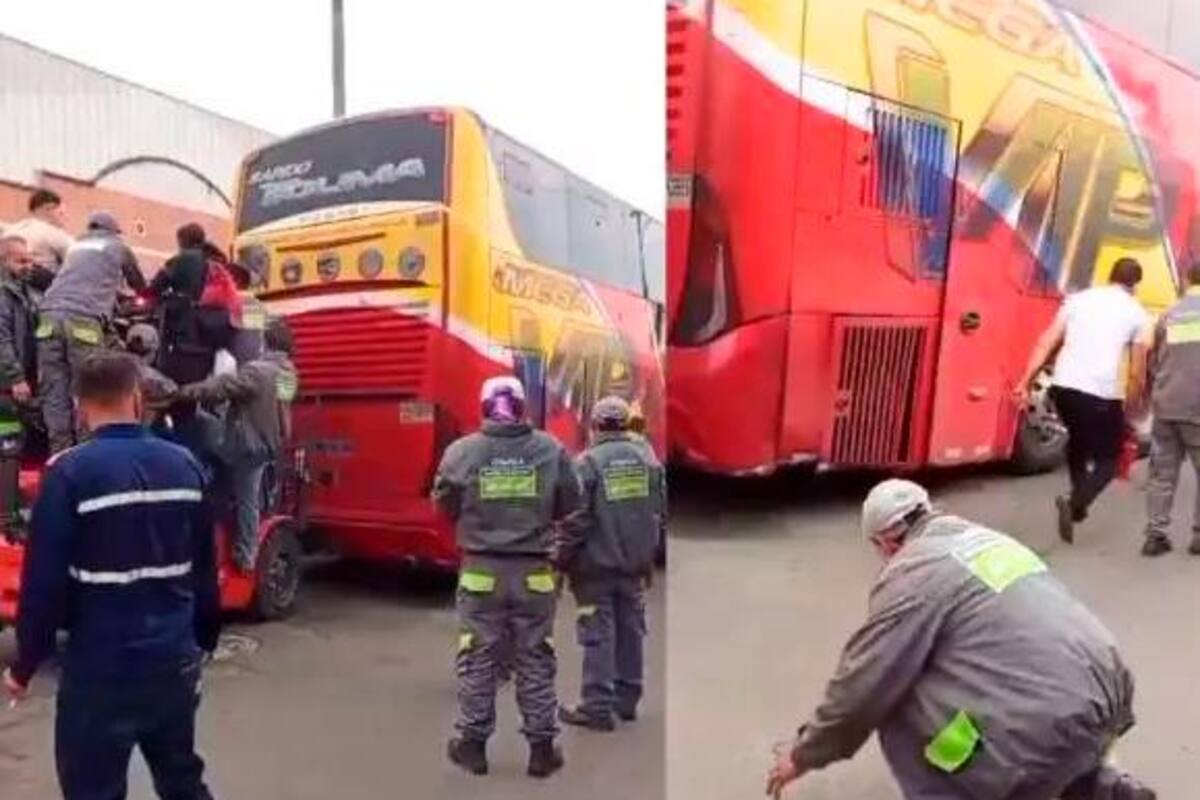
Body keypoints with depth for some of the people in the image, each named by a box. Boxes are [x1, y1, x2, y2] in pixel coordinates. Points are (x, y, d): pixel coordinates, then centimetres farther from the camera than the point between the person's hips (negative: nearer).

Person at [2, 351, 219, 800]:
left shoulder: (70, 472, -13)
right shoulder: (184, 464, 1)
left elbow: (44, 581, -12)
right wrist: (204, 641, 20)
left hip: (102, 668, -5)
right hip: (176, 660, 5)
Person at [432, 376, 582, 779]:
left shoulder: (461, 451, -9)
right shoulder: (551, 449, -7)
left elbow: (445, 506, 4)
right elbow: (570, 507, 3)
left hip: (482, 570, 0)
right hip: (534, 571, 1)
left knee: (478, 658, 13)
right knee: (535, 659, 12)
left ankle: (473, 744, 23)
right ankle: (542, 748, 19)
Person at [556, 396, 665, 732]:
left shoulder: (588, 461, -13)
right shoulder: (647, 456, 3)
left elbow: (576, 518, -14)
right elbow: (660, 509, 8)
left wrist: (564, 559, -4)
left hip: (597, 563, -5)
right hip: (635, 562, 5)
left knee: (598, 634, 1)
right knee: (630, 630, 15)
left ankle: (597, 707, 5)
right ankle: (627, 699, 24)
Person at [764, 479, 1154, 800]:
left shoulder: (912, 573, -6)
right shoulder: (987, 539, 19)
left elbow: (861, 687, -3)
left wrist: (805, 755, 12)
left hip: (1050, 729, -8)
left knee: (899, 714, 5)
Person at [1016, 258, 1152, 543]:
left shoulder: (1079, 298, 14)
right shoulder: (1137, 313, 6)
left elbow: (1045, 344, 6)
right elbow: (1137, 372, 7)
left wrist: (1025, 384, 6)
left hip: (1063, 387, 4)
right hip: (1102, 394, -4)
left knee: (1077, 440, 29)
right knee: (1108, 459, 10)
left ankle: (1077, 501, 37)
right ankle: (1075, 503, -14)